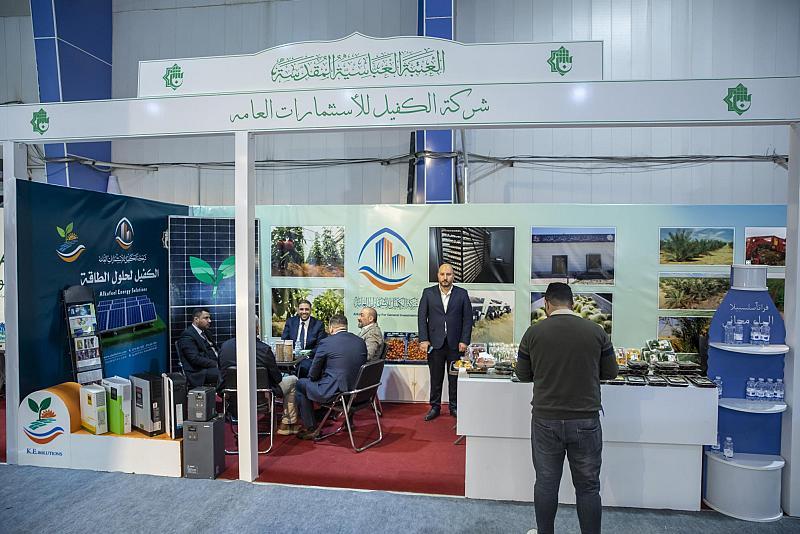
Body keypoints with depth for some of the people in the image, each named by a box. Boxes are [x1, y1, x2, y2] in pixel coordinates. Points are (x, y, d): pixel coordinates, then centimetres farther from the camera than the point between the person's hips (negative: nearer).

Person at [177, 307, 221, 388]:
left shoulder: (204, 333, 22)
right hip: (199, 373, -9)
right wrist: (215, 364, -20)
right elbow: (195, 359, -16)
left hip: (213, 366, 9)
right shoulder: (187, 335, -7)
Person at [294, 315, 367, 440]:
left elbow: (313, 374, -4)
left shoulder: (326, 342, -12)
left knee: (301, 384, 17)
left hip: (333, 393, -7)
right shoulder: (361, 342, 4)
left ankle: (311, 428, 18)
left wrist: (313, 377, 20)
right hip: (356, 390, 7)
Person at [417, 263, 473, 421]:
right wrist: (423, 339, -7)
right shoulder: (428, 293, 4)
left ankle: (454, 407, 21)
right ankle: (435, 407, 19)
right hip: (435, 343, 0)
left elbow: (468, 318, 2)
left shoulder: (462, 294, 3)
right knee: (436, 378, 7)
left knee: (454, 377, 8)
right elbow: (422, 316, 1)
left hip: (455, 343, 0)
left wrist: (464, 341, -5)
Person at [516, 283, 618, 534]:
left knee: (546, 483, 13)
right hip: (585, 420, 0)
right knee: (588, 486, 12)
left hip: (545, 420, 0)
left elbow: (523, 374, 3)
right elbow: (610, 372, 6)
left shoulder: (534, 332, -6)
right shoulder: (596, 331, -4)